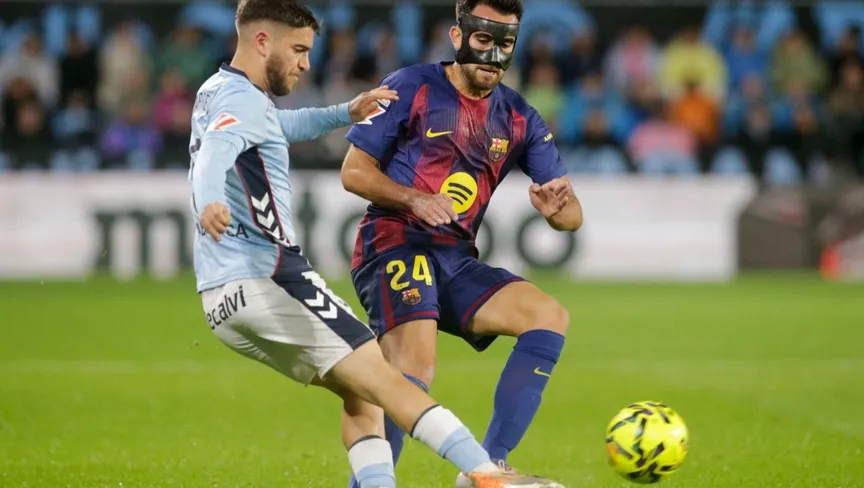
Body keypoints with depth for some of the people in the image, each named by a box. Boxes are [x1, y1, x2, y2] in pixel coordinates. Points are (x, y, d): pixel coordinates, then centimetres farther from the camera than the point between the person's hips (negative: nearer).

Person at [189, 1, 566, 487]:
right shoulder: (242, 100, -10)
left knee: (360, 390, 14)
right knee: (382, 379, -15)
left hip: (223, 299, 10)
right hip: (266, 280, -10)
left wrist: (345, 113, 27)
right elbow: (214, 153, -32)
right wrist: (210, 203, -53)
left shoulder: (216, 93, 21)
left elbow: (280, 127, 42)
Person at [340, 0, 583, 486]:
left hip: (458, 262, 6)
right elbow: (355, 172, -3)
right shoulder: (411, 88, -1)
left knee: (551, 316, -14)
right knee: (416, 369, -27)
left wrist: (558, 209, -18)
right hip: (394, 249, -6)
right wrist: (415, 199, -19)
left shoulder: (520, 118, 11)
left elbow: (573, 215, 7)